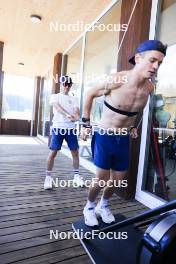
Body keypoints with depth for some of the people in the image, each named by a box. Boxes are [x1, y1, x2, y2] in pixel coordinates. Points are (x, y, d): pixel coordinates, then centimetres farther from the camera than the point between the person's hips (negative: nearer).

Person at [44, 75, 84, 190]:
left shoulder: (74, 99, 16)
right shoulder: (55, 96, 8)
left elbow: (77, 112, 3)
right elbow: (57, 107, -13)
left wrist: (76, 117, -23)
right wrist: (68, 115, -33)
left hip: (71, 128, 3)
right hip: (58, 127, -3)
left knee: (75, 152, 5)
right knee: (53, 152, -4)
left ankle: (76, 175, 20)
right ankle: (48, 177, 11)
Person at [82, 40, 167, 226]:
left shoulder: (149, 88, -5)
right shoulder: (116, 80, -22)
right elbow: (90, 94, -6)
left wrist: (132, 126, 12)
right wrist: (86, 123, -5)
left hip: (124, 139, 6)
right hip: (104, 137, -5)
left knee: (118, 181, 13)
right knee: (102, 180, 2)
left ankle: (103, 206, 41)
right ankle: (89, 207, 32)